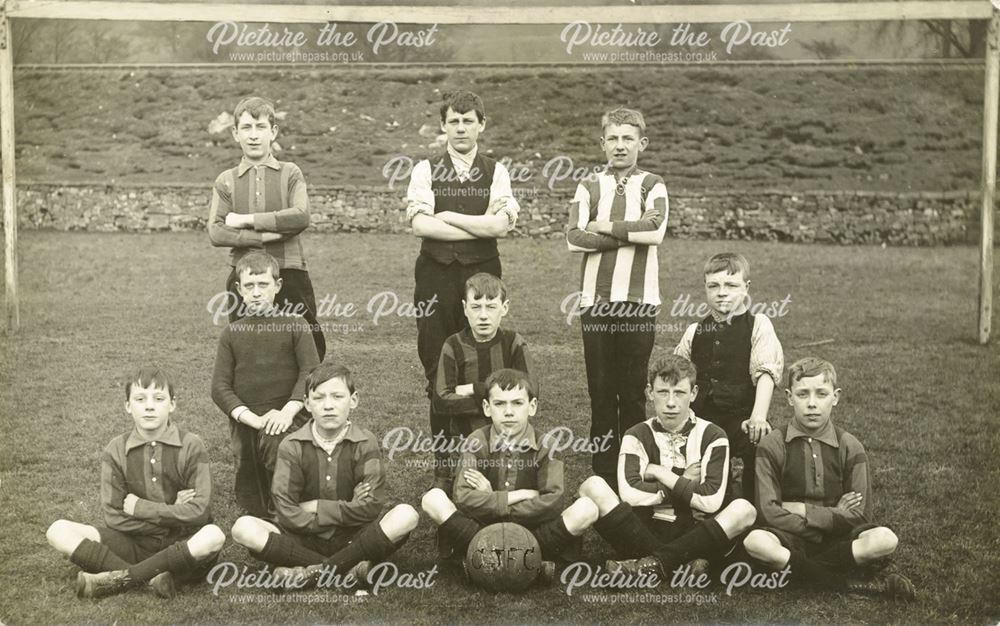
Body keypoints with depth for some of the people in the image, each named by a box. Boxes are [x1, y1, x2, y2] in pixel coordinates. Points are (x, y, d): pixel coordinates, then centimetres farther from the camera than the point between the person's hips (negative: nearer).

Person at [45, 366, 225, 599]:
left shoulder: (191, 446, -6)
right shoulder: (115, 451, 0)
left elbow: (199, 511, -13)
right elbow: (113, 516, -5)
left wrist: (140, 507, -11)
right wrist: (170, 512, -12)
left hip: (183, 546, -2)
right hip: (136, 544, 2)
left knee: (213, 536, -36)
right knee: (58, 532, -15)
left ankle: (120, 578, -24)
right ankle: (151, 577, -27)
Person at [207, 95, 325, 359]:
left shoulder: (290, 173, 5)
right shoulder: (226, 181, 8)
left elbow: (300, 217, -12)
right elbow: (216, 233, -4)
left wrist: (246, 221, -10)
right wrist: (265, 237, -15)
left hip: (289, 274, -1)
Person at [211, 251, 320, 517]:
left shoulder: (295, 325, 5)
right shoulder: (231, 333, 10)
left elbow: (311, 372, -6)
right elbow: (220, 387, 2)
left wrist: (288, 412, -21)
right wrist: (253, 419, -13)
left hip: (287, 419, -3)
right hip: (246, 423, 3)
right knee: (253, 509, -1)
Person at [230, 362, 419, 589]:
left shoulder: (365, 443, -6)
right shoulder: (292, 447, -5)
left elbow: (371, 508, -13)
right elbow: (288, 515, -11)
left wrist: (316, 507, -11)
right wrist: (345, 511, -13)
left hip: (354, 539, 0)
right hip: (307, 541, 1)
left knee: (406, 515, -27)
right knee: (243, 528, -23)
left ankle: (314, 573, -25)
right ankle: (346, 570, -25)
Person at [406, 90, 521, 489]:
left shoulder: (496, 172, 7)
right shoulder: (426, 171, 5)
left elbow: (502, 225, -9)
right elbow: (419, 224, -10)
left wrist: (447, 216, -8)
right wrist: (481, 225, -9)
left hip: (482, 275, 0)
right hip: (435, 276, 0)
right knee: (437, 368, 2)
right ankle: (442, 462, 10)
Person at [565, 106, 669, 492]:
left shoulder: (653, 186, 6)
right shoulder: (588, 188, 10)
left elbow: (656, 228, -13)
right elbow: (574, 238, -5)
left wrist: (605, 227, -7)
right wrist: (630, 235, -8)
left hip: (639, 300, -1)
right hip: (596, 298, 2)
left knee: (634, 391, 0)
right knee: (600, 390, 4)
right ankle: (603, 476, 12)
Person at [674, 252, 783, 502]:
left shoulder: (758, 326, 0)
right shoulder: (695, 332, 12)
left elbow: (766, 372, -11)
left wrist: (758, 417, -24)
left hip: (742, 418, -4)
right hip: (701, 420, 4)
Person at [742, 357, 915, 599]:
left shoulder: (850, 447, 2)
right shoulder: (772, 445, -3)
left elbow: (859, 514, -5)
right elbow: (769, 511, -13)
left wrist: (802, 510, -10)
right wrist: (832, 516, -14)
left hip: (838, 538, 1)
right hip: (791, 537, -1)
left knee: (885, 539, -28)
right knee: (755, 541, -35)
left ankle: (790, 565, -23)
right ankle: (846, 585, -27)